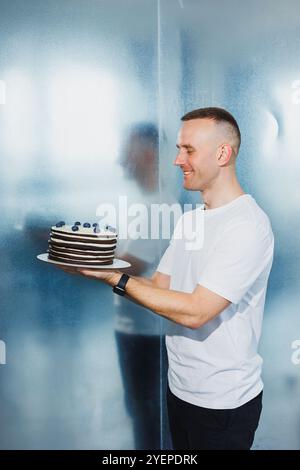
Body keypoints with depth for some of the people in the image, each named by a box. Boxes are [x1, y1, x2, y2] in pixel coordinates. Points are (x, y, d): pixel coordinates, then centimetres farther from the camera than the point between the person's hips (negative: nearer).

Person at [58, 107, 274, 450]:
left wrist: (117, 279, -22)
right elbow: (159, 289, 4)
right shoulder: (189, 220, 8)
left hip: (223, 403, -7)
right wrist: (97, 267, -10)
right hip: (180, 387, 7)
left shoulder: (248, 224, -21)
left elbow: (195, 312, -25)